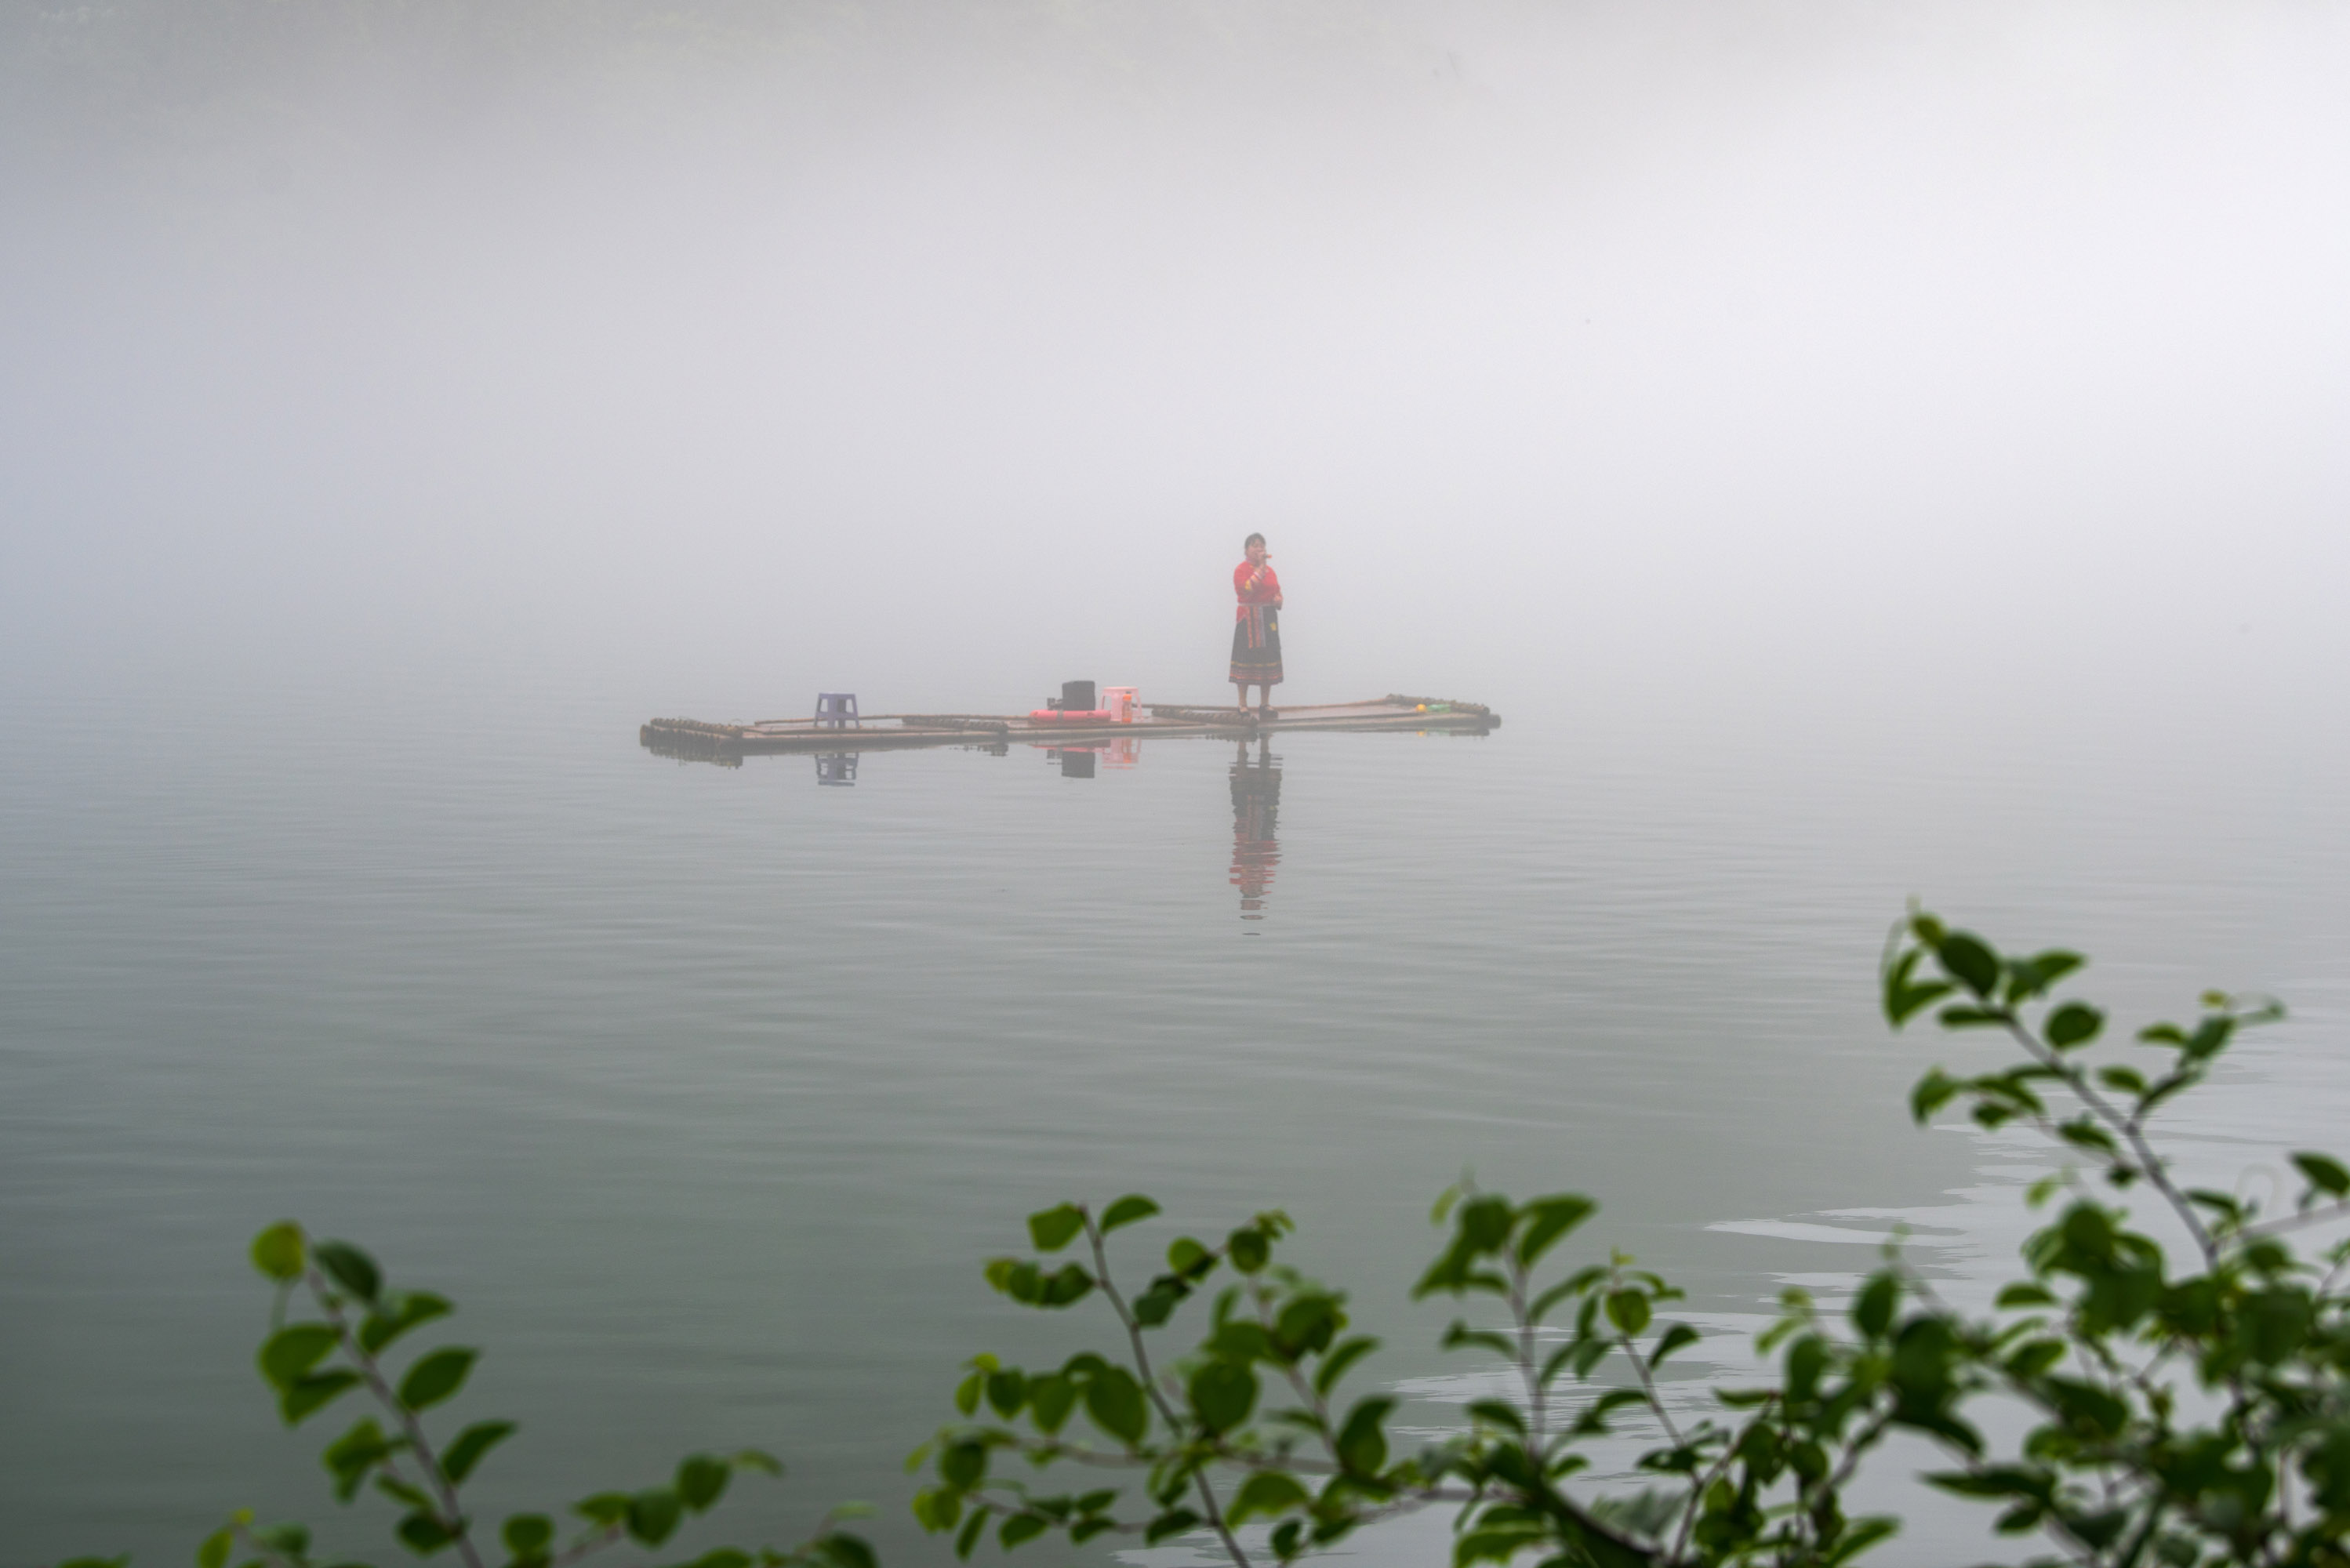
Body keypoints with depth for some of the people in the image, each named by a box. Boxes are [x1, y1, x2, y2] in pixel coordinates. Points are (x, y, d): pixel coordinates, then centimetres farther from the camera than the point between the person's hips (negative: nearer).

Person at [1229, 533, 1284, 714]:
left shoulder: (1270, 570, 14)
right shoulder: (1241, 569, -5)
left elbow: (1277, 593, 23)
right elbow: (1246, 589, -22)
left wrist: (1279, 600, -1)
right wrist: (1261, 567, -19)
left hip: (1268, 618, 6)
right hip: (1249, 618, -6)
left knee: (1268, 659, 5)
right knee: (1246, 658, -6)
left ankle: (1266, 704, 13)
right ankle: (1243, 704, -1)